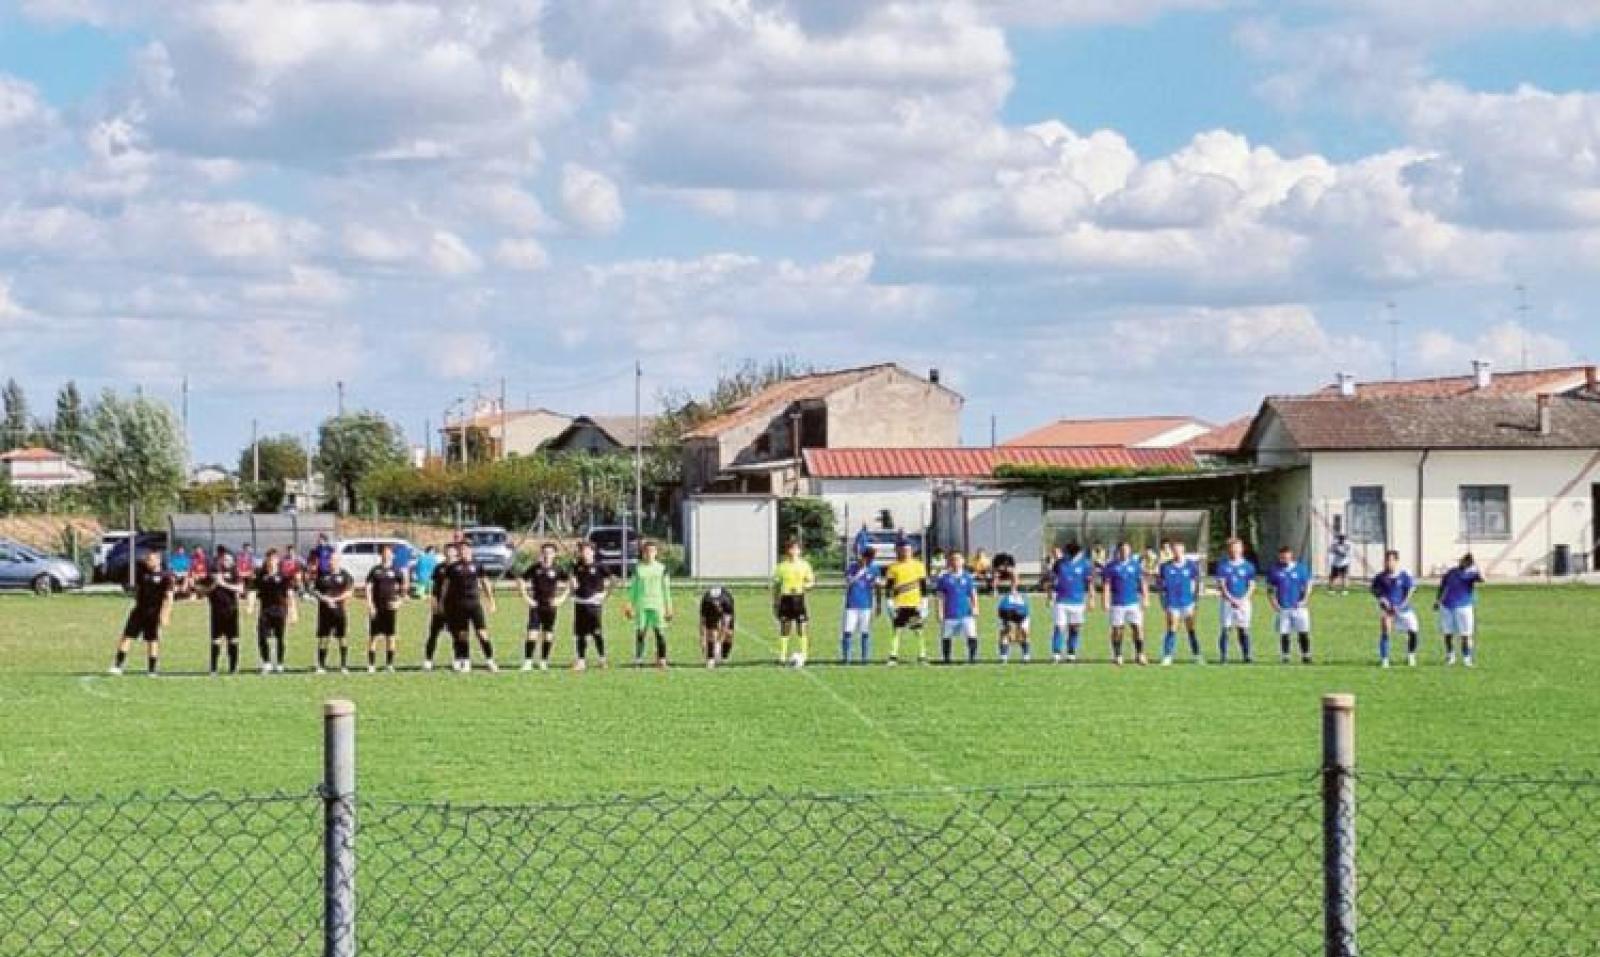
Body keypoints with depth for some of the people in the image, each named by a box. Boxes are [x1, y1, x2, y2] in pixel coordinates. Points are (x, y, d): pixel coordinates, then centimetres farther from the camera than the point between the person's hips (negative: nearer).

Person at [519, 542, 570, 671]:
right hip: (536, 606, -1)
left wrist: (561, 598, -1)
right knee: (532, 634, -9)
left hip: (550, 606, 1)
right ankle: (528, 662, -5)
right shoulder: (534, 568, -1)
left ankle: (544, 661, 18)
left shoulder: (558, 569, -1)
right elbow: (521, 582, 6)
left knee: (548, 636, 6)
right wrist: (526, 597, -2)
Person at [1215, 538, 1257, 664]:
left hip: (1243, 602, 1)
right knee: (1225, 629, -4)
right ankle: (1223, 656, -1)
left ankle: (1246, 656, 3)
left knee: (1243, 629, 0)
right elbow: (1221, 585, -1)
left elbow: (1252, 585, 5)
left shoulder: (1248, 566, 6)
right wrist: (1232, 599, -11)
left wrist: (1244, 600, -9)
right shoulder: (1223, 565, 3)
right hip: (1227, 601, -1)